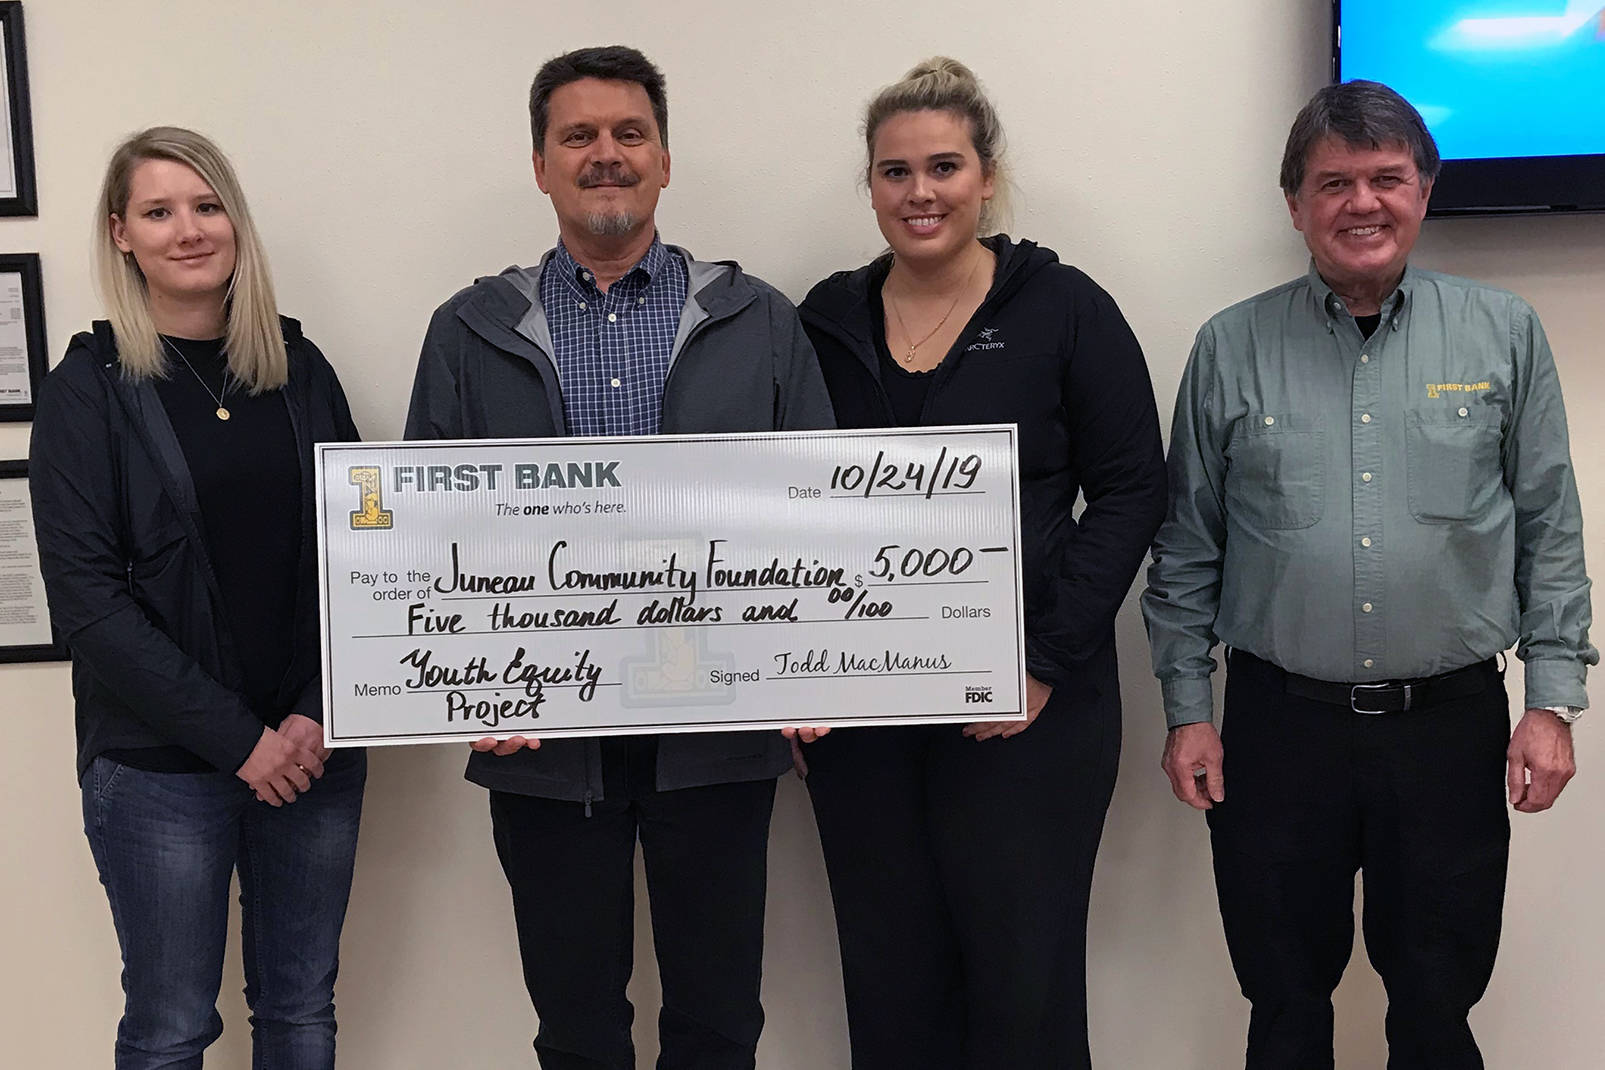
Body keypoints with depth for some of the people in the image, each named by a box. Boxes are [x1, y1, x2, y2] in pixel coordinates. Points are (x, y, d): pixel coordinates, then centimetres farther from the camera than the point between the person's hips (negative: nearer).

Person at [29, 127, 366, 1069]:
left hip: (315, 748, 3)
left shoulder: (300, 369, 7)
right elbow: (86, 594, -9)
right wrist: (237, 737, -14)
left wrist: (317, 714, -7)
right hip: (160, 764, -3)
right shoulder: (90, 386, -3)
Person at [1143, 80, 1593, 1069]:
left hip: (1453, 723, 0)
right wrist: (1187, 710, 2)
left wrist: (1553, 700, 0)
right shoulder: (1232, 348, 2)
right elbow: (1187, 544, 5)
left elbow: (1551, 528, 5)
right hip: (1280, 722, 0)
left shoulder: (1504, 334, 3)